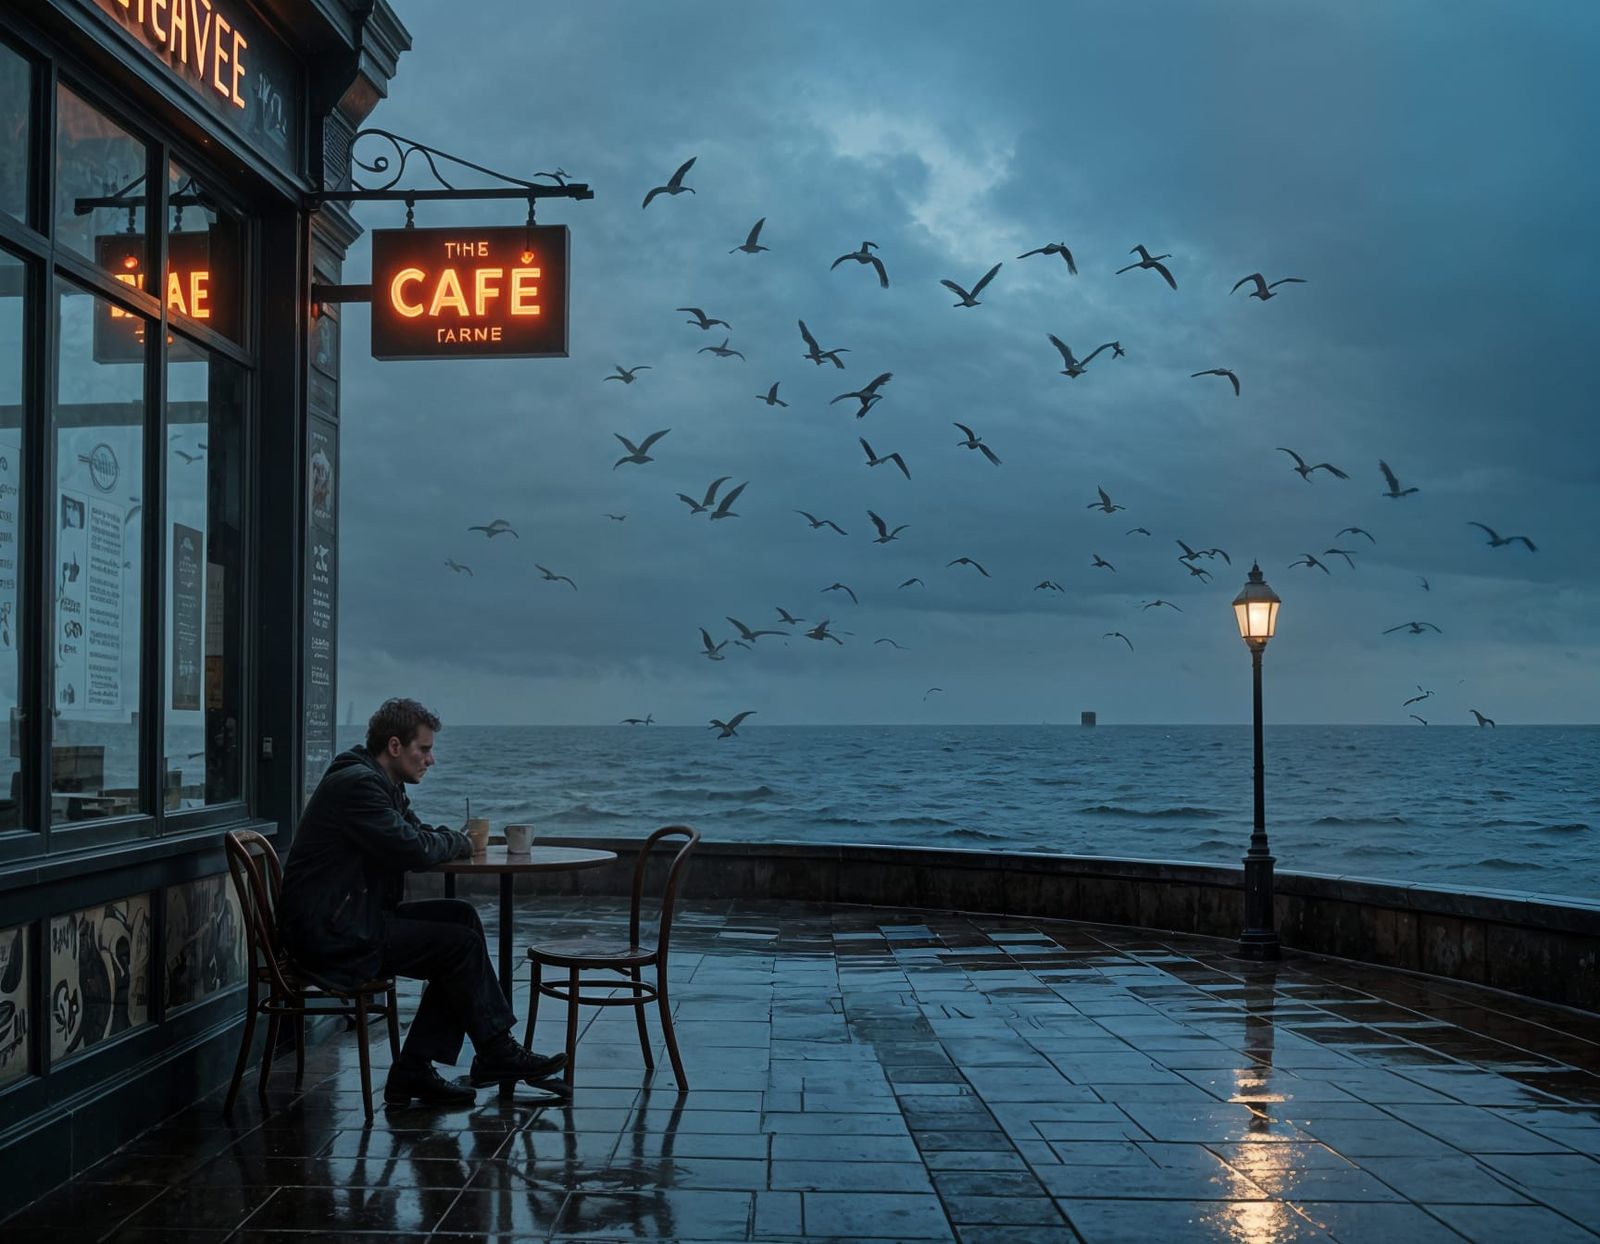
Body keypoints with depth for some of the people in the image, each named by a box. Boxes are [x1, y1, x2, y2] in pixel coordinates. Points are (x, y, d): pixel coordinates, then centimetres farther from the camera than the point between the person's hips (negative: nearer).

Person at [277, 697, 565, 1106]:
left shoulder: (377, 782, 15)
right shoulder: (358, 783, -18)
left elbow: (416, 832, 25)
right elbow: (414, 850, -22)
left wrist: (450, 837, 2)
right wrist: (459, 841, -1)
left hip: (353, 919, 11)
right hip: (331, 934, -11)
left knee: (461, 917, 2)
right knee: (462, 944, -13)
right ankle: (496, 1053, 5)